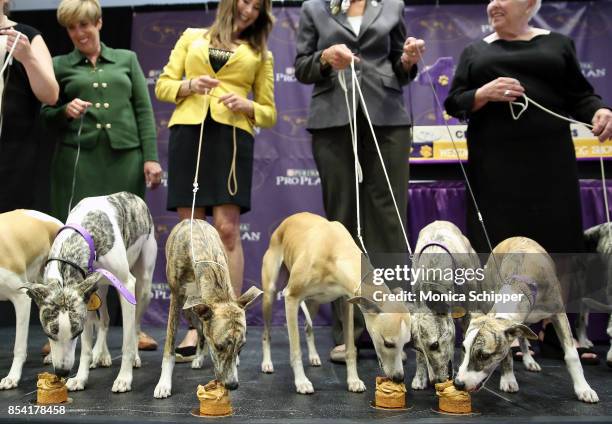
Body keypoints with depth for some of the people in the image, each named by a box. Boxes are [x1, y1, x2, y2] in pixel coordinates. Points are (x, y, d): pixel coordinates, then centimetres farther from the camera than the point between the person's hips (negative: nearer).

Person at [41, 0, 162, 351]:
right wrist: (65, 111, -10)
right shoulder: (59, 65, 13)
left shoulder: (127, 59, 15)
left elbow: (144, 110, 8)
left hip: (125, 157, 1)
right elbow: (46, 116, 12)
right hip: (79, 160, 0)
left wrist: (151, 157, -2)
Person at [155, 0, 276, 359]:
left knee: (227, 228, -12)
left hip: (233, 138, 0)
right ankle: (195, 326, 2)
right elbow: (163, 86, 15)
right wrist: (190, 85, -5)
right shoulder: (192, 37, 20)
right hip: (188, 134, 1)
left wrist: (246, 105, -4)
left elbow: (269, 113, 17)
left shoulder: (261, 53, 20)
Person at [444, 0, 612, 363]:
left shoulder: (557, 44, 12)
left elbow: (579, 95, 8)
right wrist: (484, 94, -11)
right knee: (500, 241, -1)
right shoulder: (475, 51, 14)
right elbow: (453, 102, 7)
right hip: (495, 164, 0)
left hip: (548, 160, 0)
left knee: (557, 238, 0)